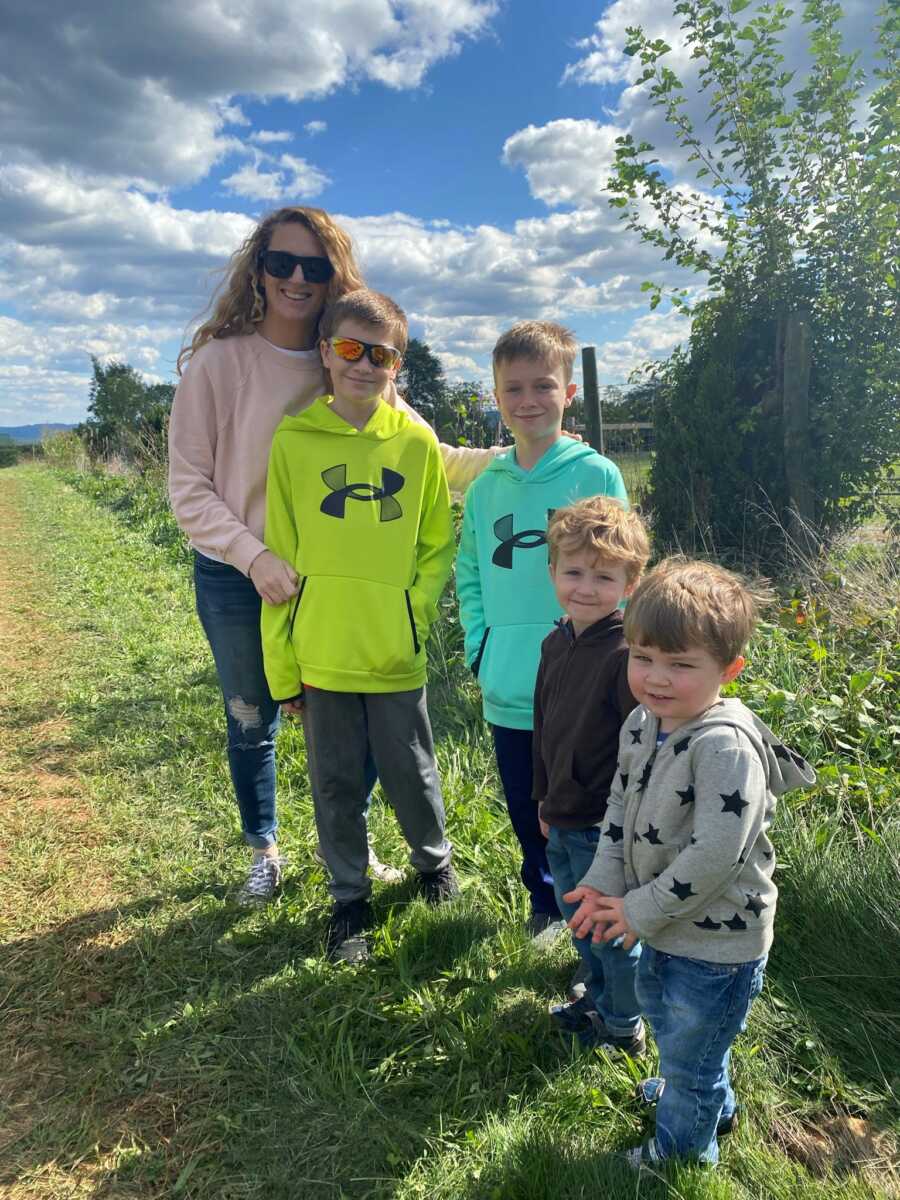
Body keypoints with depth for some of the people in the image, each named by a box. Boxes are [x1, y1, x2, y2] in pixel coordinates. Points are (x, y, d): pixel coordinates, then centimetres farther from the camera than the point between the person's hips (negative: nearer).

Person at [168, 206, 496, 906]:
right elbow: (189, 487, -9)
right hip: (237, 583, -1)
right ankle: (264, 851, 40)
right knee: (252, 724, 15)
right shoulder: (219, 361, -9)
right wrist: (255, 557, -21)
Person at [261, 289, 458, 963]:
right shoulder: (294, 441, -3)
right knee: (337, 785, 13)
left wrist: (415, 609, -8)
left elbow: (440, 543, 6)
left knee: (412, 774, 15)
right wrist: (282, 664, 0)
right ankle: (350, 898, 35)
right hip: (321, 654, 0)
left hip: (397, 654, 0)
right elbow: (280, 557, 0)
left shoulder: (417, 442, -2)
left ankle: (434, 860, 44)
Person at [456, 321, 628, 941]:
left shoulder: (597, 475, -6)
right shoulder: (486, 487, 6)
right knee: (526, 810, 18)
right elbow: (468, 572, 14)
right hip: (507, 692, 4)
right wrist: (479, 647, 3)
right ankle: (545, 901, 42)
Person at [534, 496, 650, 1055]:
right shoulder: (557, 643, 2)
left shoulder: (627, 654, -23)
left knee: (614, 928, 12)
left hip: (605, 826, -8)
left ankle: (624, 1026, 35)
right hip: (562, 820, 8)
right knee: (578, 917, 24)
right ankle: (599, 998, 48)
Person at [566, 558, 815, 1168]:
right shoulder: (642, 723, -6)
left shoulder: (726, 747, -32)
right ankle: (710, 1100, 63)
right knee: (662, 1013, 33)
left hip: (717, 943, -8)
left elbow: (714, 855, -33)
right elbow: (621, 807, 4)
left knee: (690, 1052, 16)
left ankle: (682, 1147, 47)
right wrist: (604, 882, -8)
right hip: (663, 926, 9)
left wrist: (642, 910, -23)